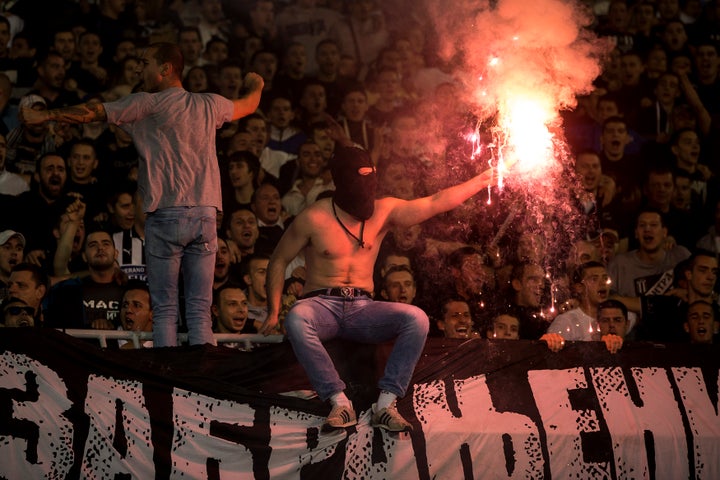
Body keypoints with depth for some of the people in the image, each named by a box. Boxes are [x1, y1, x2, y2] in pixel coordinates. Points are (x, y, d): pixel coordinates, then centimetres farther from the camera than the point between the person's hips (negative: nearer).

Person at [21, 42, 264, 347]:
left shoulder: (149, 104, 0)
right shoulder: (210, 105, 15)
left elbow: (94, 113, -2)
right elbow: (248, 105, 36)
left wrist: (45, 115, 6)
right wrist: (255, 85, 58)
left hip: (165, 215, -4)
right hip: (204, 215, 4)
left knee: (164, 309, 0)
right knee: (200, 310, 3)